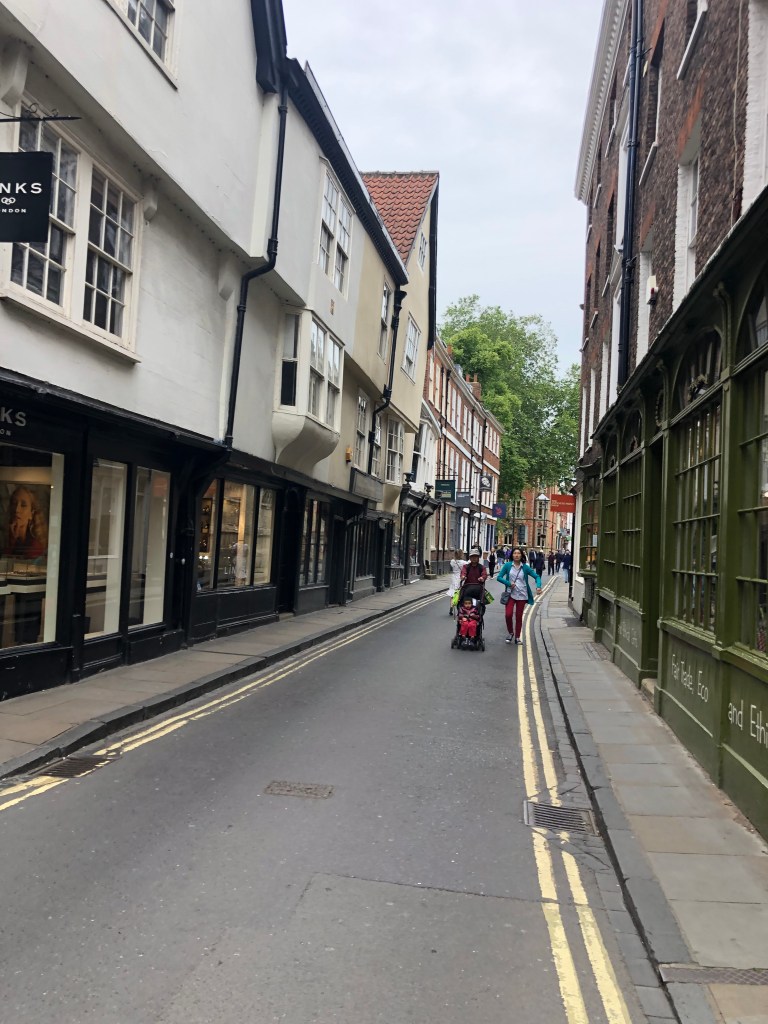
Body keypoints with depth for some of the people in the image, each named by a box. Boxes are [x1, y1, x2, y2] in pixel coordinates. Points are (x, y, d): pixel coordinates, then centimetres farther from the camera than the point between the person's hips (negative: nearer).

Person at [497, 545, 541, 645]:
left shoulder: (525, 567, 0)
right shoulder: (508, 565, -2)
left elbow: (536, 576, 3)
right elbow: (499, 577, -1)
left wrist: (538, 586, -15)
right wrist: (509, 583, -15)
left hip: (522, 595, 1)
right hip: (511, 594, -1)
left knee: (519, 616, 7)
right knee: (508, 614, -13)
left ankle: (517, 637, 21)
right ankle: (510, 632, 12)